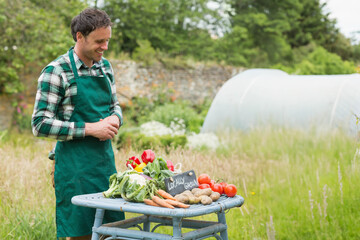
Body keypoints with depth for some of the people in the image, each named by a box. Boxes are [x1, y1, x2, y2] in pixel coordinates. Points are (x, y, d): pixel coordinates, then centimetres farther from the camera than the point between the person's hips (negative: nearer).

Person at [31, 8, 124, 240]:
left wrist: (115, 119, -3)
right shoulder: (56, 71, -11)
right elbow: (41, 124, -14)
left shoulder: (105, 67, 10)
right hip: (75, 166, -6)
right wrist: (90, 129, -18)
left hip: (106, 159, 6)